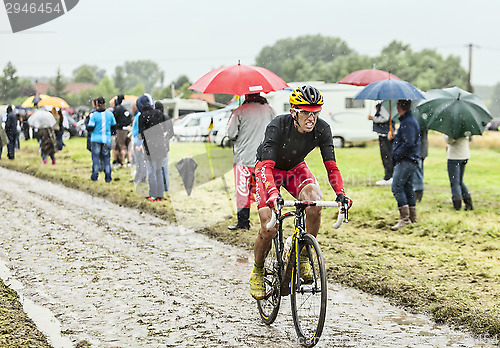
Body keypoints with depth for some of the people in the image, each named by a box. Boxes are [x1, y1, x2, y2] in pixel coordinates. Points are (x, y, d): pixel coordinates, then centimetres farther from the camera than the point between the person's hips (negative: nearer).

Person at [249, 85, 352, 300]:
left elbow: (331, 166, -23)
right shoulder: (278, 126, -35)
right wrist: (273, 194, -59)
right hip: (269, 168, -3)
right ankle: (257, 272, 11)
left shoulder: (322, 129, -24)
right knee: (269, 229, -17)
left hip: (296, 168, 3)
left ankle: (304, 258, -8)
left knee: (314, 203, -29)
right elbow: (267, 166, -41)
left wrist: (340, 194, -41)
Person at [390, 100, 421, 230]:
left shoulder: (408, 122, -14)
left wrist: (397, 154, -15)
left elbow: (409, 144, -22)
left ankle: (404, 218, -20)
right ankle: (412, 217, 21)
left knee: (396, 187, -16)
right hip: (410, 161, 11)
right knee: (407, 187, 15)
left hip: (406, 161, -11)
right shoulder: (409, 120, 19)